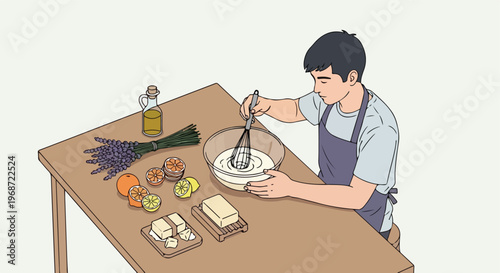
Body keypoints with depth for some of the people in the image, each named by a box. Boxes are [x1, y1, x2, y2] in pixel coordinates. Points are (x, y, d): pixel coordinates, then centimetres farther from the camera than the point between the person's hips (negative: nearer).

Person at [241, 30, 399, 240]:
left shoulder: (380, 130, -32)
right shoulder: (331, 97, -10)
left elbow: (357, 197, -33)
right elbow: (294, 110, 12)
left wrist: (290, 188, -36)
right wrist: (265, 105, -11)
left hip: (365, 227, -7)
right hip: (329, 195, 7)